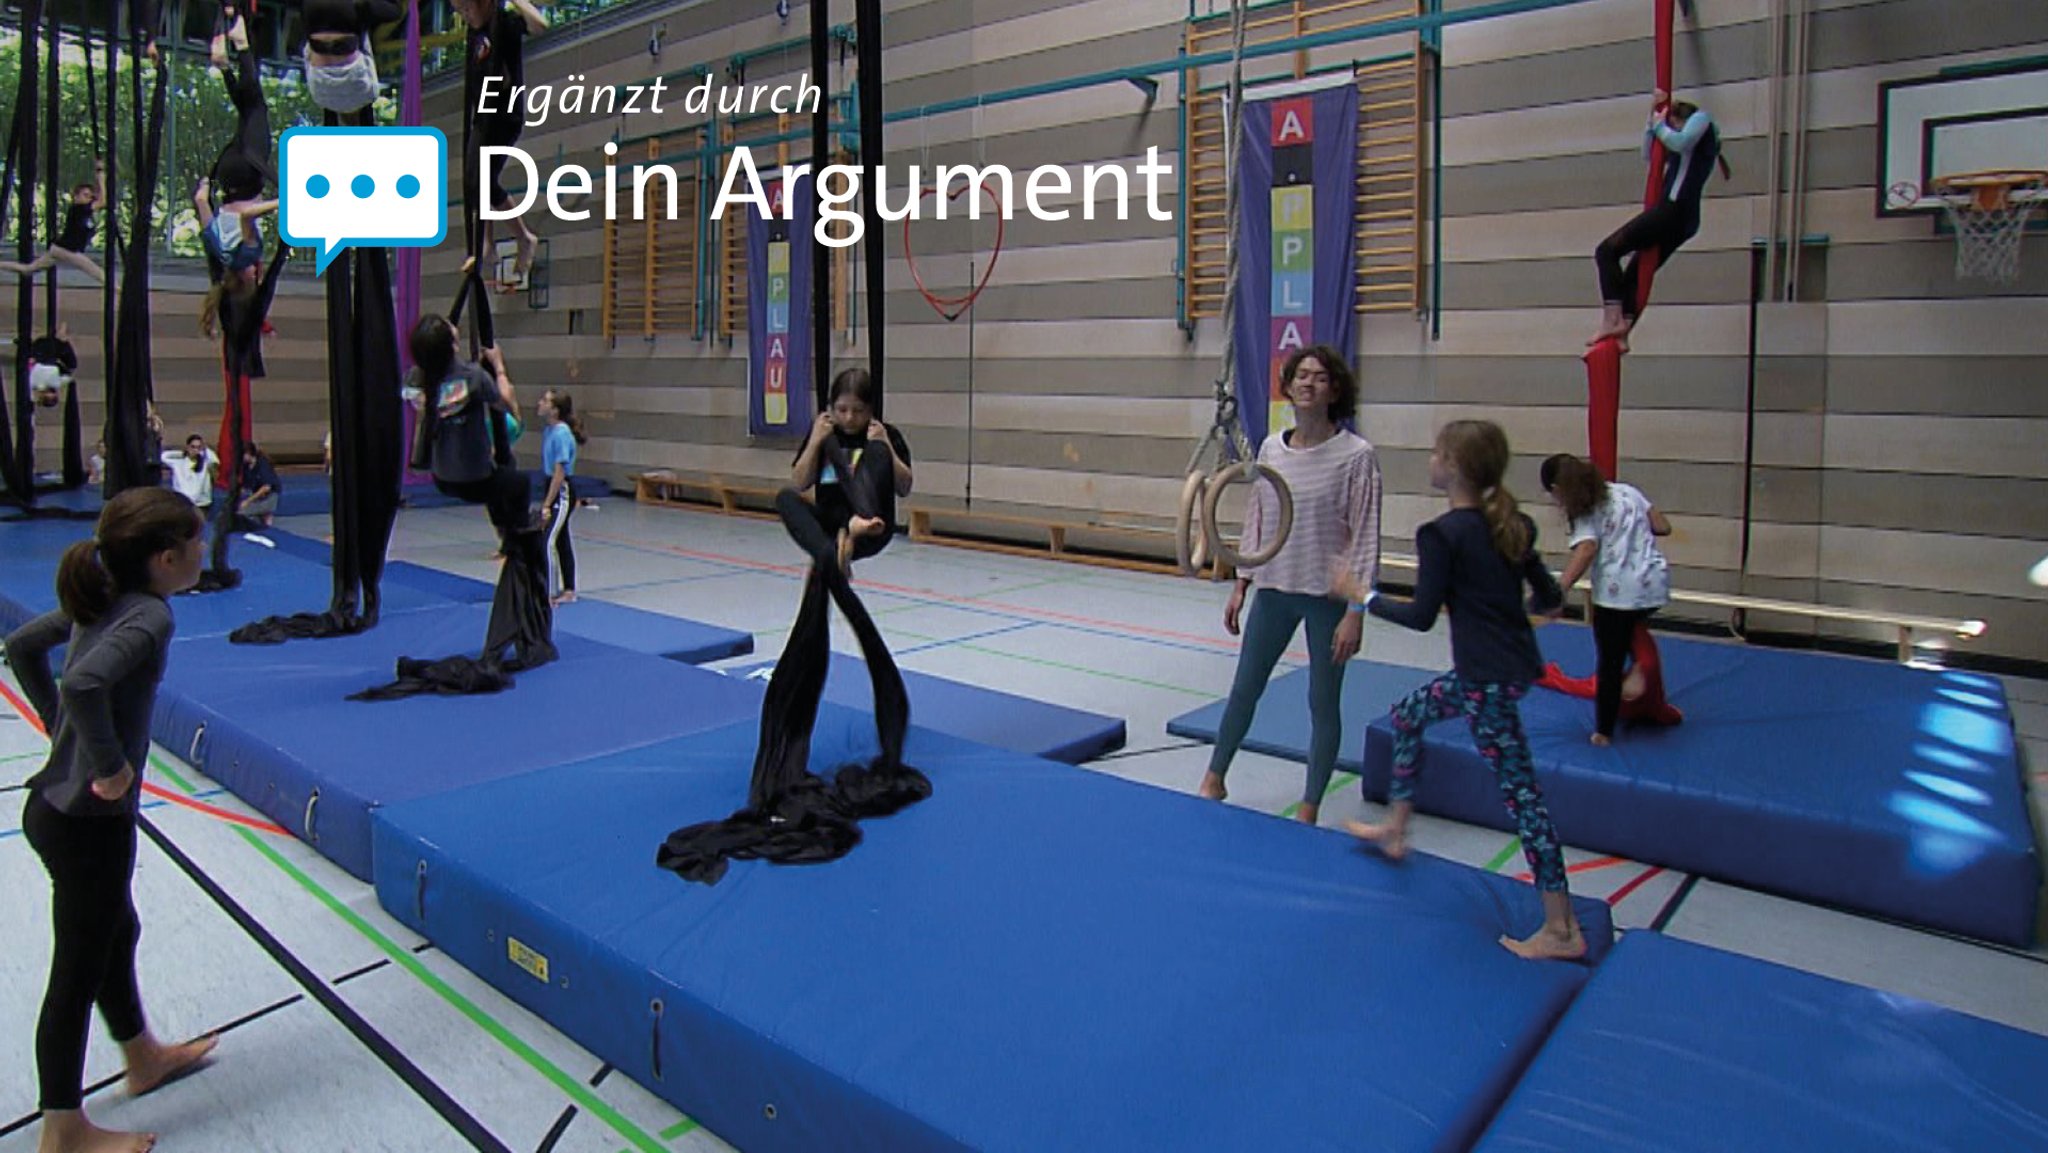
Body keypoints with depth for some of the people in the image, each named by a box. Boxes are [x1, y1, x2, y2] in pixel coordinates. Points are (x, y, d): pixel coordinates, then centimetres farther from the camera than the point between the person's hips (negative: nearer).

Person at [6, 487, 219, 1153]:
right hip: (88, 824, -9)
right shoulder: (149, 616, -24)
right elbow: (84, 682, -39)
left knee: (117, 933, 26)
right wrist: (112, 764, -27)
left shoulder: (101, 602, 3)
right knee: (79, 969, 7)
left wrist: (60, 723, 15)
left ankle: (144, 1059, 47)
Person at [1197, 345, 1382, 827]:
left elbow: (1365, 537, -11)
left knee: (1323, 704, 8)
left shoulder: (1356, 455, -11)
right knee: (1243, 689, 14)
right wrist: (1240, 586, 9)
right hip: (1274, 590, 4)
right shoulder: (1270, 449, 2)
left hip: (1328, 597, -4)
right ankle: (1214, 778, 34)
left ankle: (1309, 809, 22)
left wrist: (1355, 610, -14)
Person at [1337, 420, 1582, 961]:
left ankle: (1562, 929, 5)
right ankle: (1395, 830, 36)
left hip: (1488, 678, -9)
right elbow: (1549, 596, 11)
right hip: (1515, 663, 9)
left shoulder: (1442, 534, -16)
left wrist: (1363, 596, -2)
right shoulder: (1510, 525, 7)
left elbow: (1422, 616, -14)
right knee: (1409, 713, 24)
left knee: (1519, 789, -3)